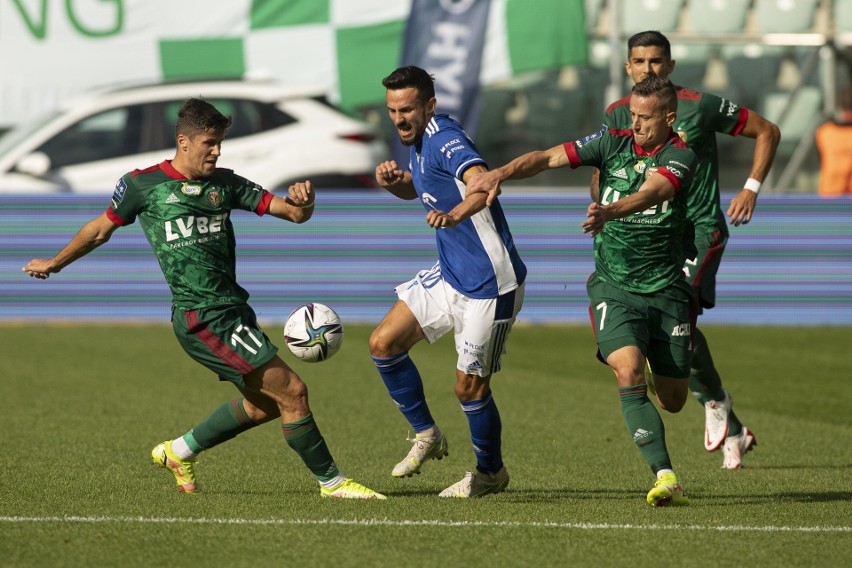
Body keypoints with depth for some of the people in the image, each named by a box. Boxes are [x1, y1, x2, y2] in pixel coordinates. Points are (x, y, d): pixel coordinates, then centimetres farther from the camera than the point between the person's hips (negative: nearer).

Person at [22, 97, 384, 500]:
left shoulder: (225, 183, 10)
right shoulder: (143, 184, -3)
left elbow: (293, 213, 8)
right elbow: (101, 229, 14)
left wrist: (303, 200, -16)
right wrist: (55, 263, 26)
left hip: (232, 311, 7)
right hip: (202, 318, -7)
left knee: (263, 403, 14)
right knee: (291, 391, -11)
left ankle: (179, 452, 31)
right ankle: (330, 480, 0)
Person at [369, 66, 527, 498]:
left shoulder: (445, 139, -22)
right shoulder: (420, 142, 7)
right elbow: (413, 189, 26)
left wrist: (454, 214, -60)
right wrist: (392, 180, 2)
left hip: (489, 284, -9)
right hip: (449, 274, 9)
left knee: (469, 386, -2)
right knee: (383, 343, 3)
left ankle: (491, 473, 22)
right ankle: (426, 435, 19)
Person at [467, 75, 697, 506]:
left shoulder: (680, 157, -11)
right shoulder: (612, 143, 0)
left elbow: (649, 193, -31)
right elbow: (548, 158, -7)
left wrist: (610, 211, -50)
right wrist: (502, 173, -25)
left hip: (667, 289, 0)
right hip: (613, 286, 0)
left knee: (672, 401, 7)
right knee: (629, 372, -24)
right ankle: (665, 478, -28)